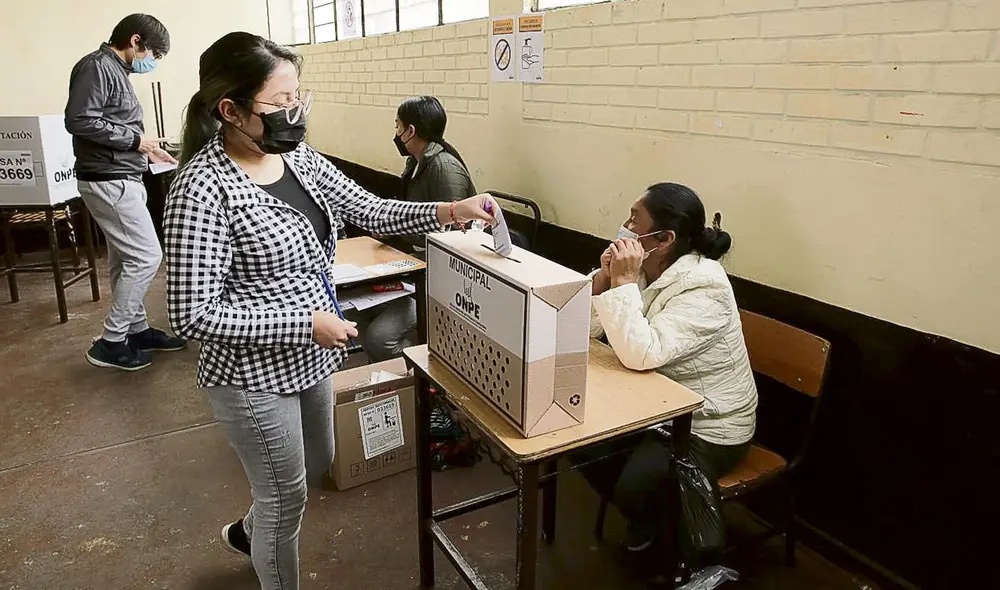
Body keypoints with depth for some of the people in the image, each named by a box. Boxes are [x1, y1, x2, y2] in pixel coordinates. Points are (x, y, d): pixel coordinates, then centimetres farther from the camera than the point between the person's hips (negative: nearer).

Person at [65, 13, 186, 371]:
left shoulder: (115, 71, 16)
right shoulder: (97, 66, -12)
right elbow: (80, 120, -21)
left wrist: (145, 151, 10)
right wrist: (135, 139, -16)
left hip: (121, 178, 10)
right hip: (109, 181, -10)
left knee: (125, 259, 14)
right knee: (146, 257, -8)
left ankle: (137, 330, 24)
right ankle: (111, 342, 1)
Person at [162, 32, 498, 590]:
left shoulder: (298, 156, -1)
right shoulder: (203, 188, -24)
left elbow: (370, 211, 4)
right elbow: (193, 313, -24)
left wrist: (448, 211, -11)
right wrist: (305, 323, -24)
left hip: (312, 357, 8)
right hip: (255, 374, -8)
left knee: (317, 466, 28)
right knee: (287, 496, 11)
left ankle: (248, 531, 59)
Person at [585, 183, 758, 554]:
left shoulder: (703, 286, -27)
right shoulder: (643, 269, -4)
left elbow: (641, 355, -37)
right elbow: (586, 331, -5)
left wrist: (623, 282, -33)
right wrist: (605, 276, -20)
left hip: (708, 426, -8)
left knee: (634, 486, -23)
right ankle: (647, 517, 22)